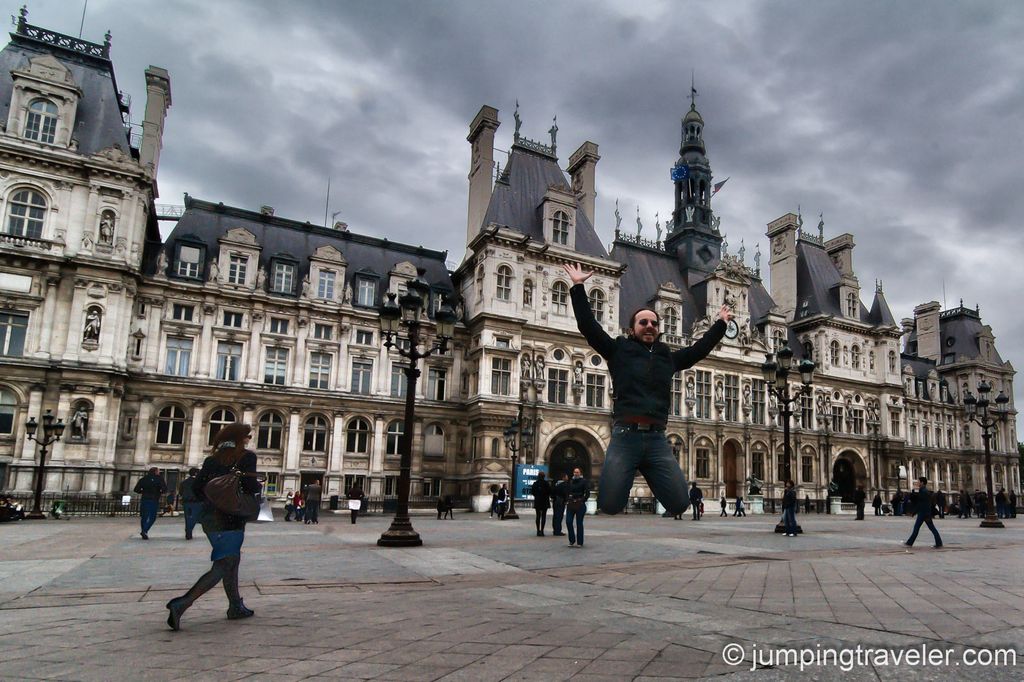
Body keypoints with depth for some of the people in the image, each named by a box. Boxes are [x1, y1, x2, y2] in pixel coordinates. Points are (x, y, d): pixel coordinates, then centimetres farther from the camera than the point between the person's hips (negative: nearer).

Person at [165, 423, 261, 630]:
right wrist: (258, 486, 4)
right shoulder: (247, 456, -6)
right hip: (231, 519, -7)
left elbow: (196, 488, 7)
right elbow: (250, 486, -18)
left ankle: (235, 607, 25)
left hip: (210, 517, 8)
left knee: (232, 560, 19)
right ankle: (182, 603, -19)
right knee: (221, 567, -6)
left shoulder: (212, 459, 11)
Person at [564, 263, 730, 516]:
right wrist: (578, 287, 4)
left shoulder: (667, 357, 21)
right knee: (609, 506, -11)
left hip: (657, 439, 3)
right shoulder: (619, 350, 11)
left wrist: (720, 323, 38)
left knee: (680, 504, -4)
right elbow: (588, 325, 6)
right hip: (625, 437, -3)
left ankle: (650, 476, 24)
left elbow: (699, 349, 32)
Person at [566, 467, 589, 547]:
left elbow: (587, 493, -6)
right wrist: (567, 500, 7)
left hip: (580, 505, -5)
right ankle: (572, 541, 12)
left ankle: (579, 542, 11)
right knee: (568, 522, -2)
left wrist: (582, 500, -12)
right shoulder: (571, 481, 12)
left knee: (579, 523, 1)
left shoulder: (584, 481, -3)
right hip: (570, 504, 5)